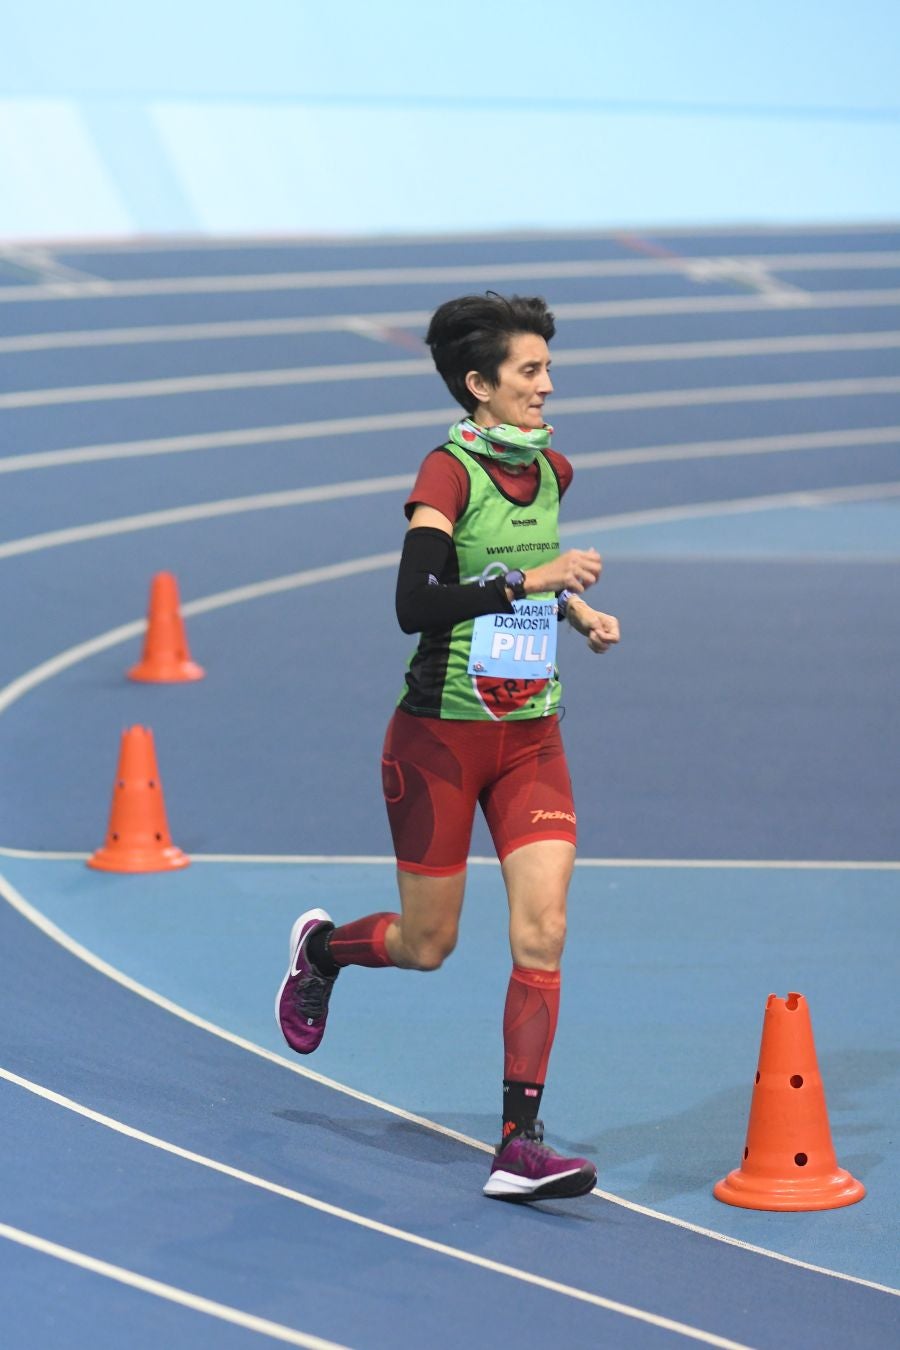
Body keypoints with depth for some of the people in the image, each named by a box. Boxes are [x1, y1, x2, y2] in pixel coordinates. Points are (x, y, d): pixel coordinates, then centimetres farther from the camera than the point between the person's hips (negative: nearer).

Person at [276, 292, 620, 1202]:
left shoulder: (550, 470, 6)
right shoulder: (448, 472, -15)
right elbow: (414, 604, -27)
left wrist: (576, 608, 10)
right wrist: (529, 581, -30)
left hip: (530, 737, 5)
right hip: (441, 737, -5)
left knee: (542, 932, -9)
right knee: (428, 946, 7)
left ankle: (519, 1145, -7)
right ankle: (320, 948, 42)